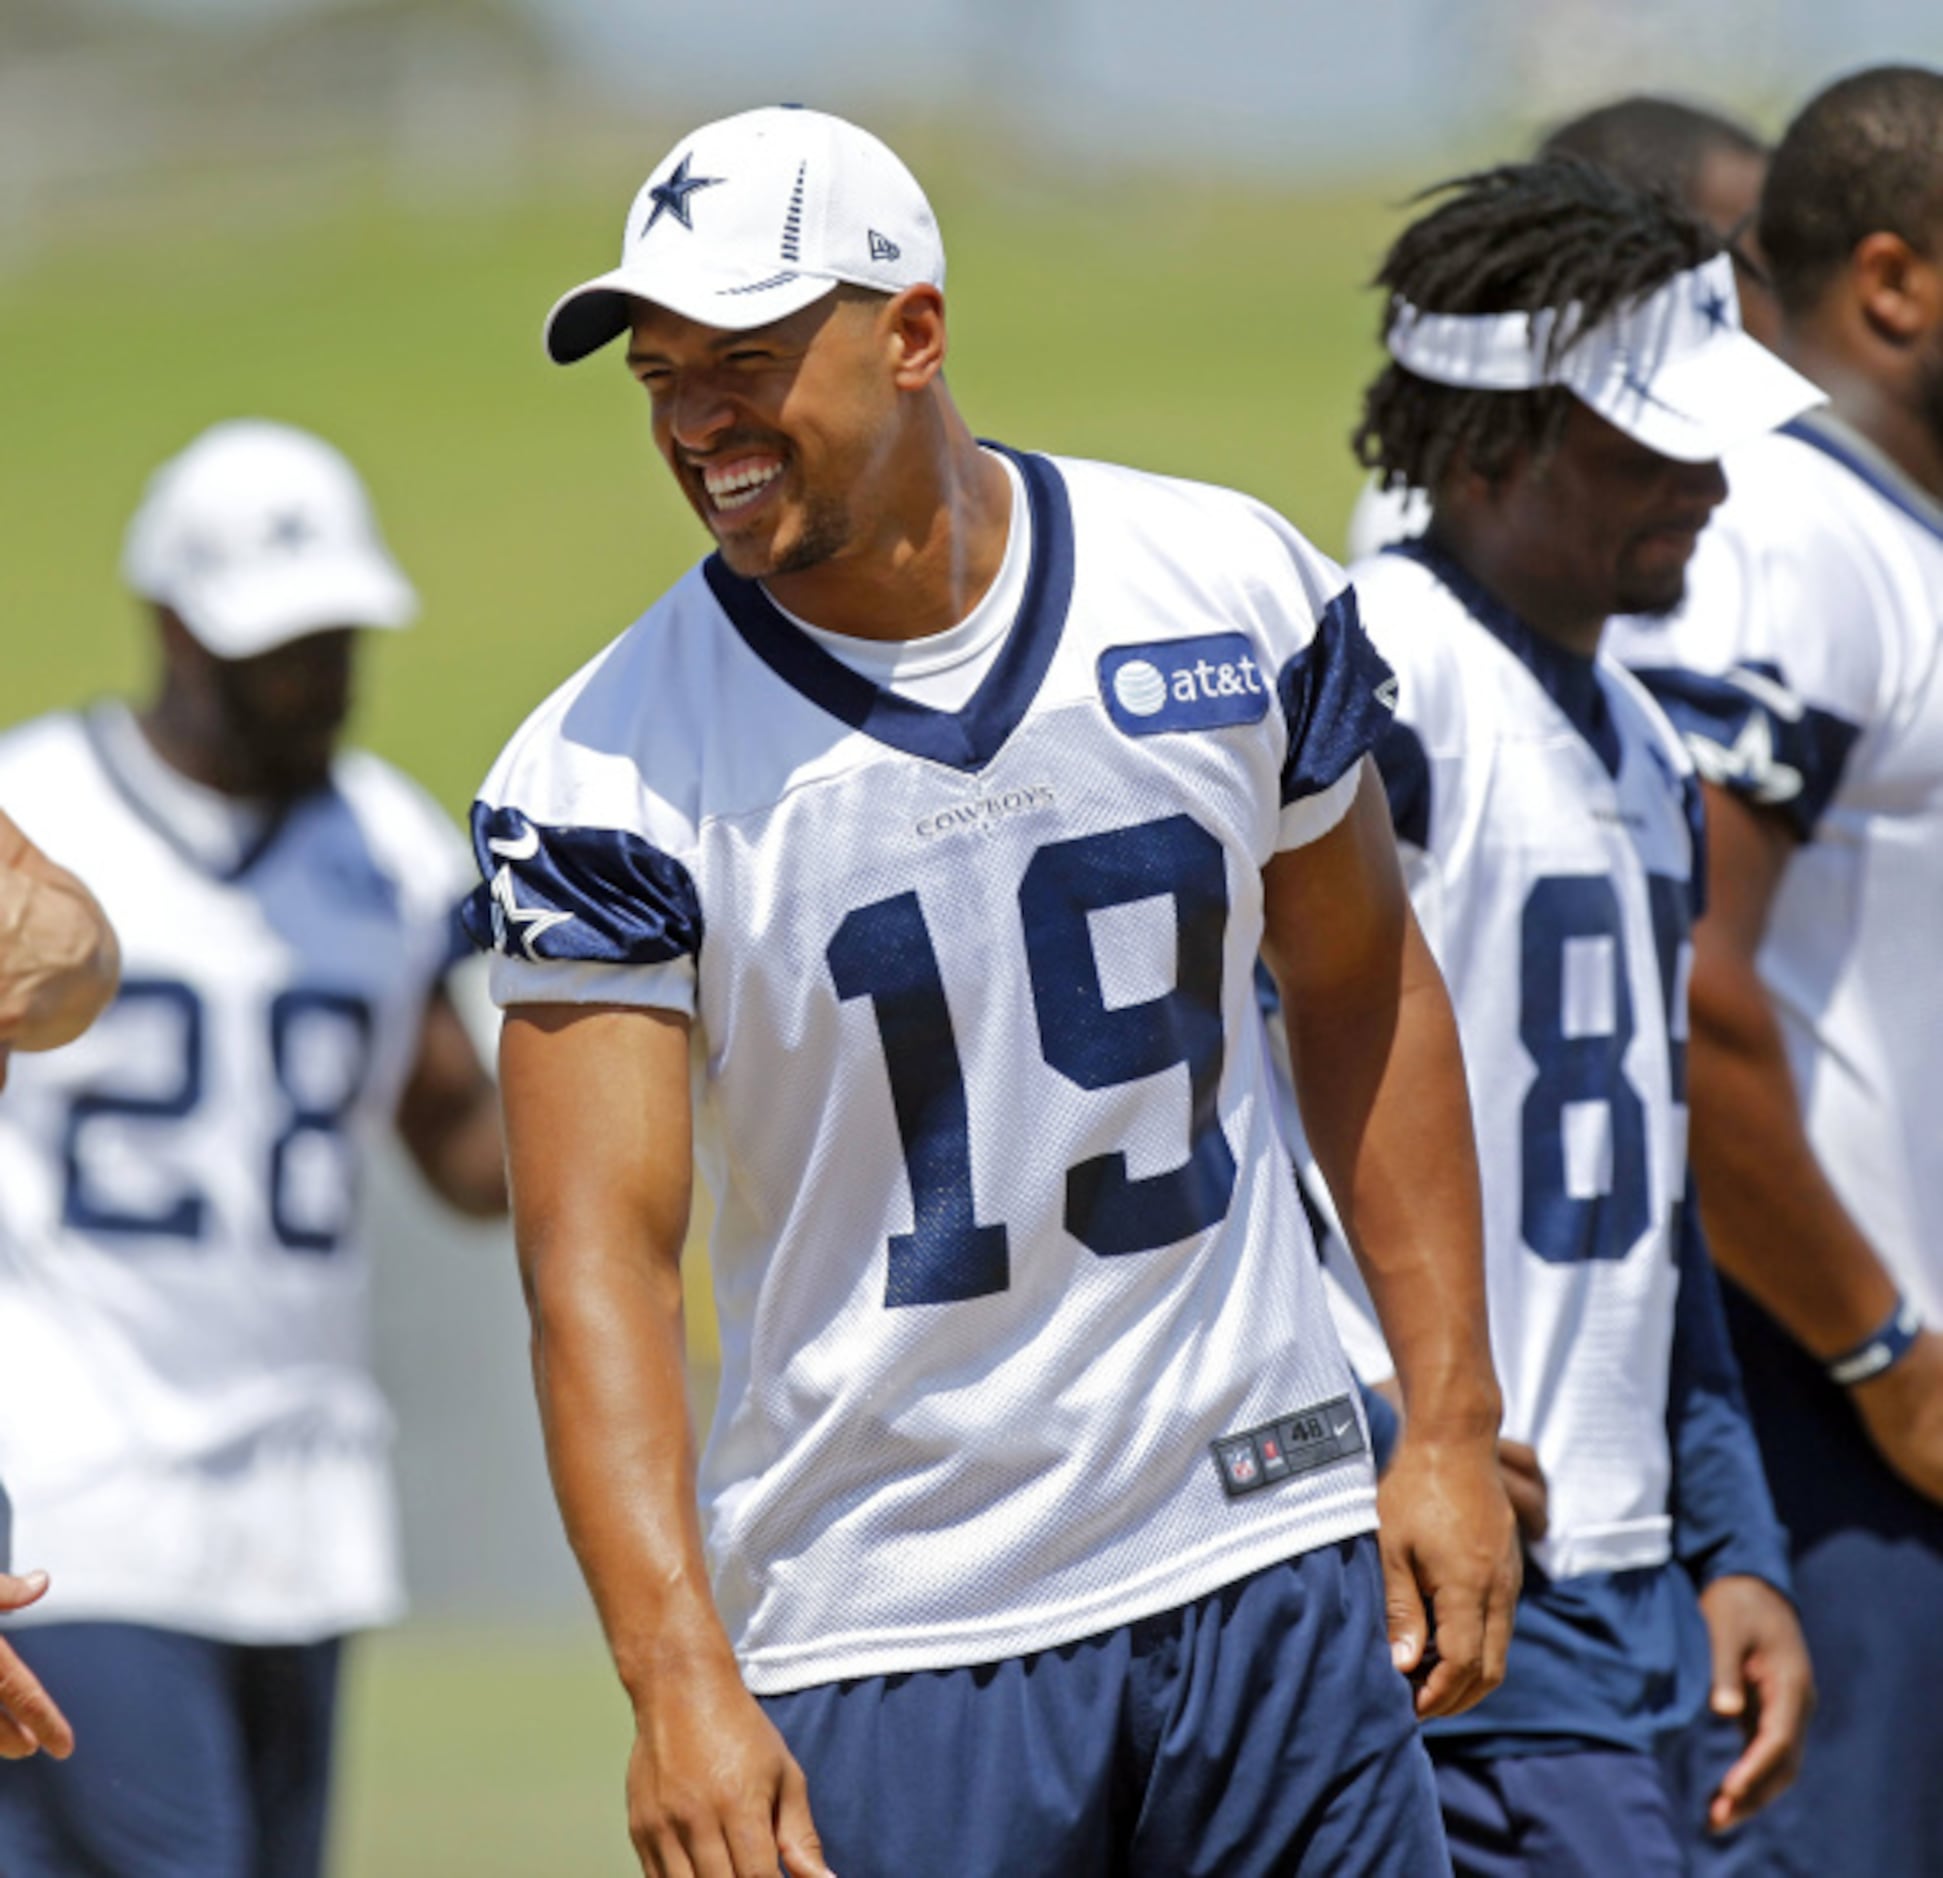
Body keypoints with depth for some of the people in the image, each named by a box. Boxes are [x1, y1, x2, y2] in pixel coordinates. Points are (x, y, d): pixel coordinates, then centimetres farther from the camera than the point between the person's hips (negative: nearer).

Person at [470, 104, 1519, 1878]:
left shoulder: (1233, 597, -1)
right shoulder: (608, 774, -10)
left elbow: (1361, 989, 12)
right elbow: (599, 1255, -16)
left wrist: (1451, 1427, 7)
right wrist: (679, 1680, -28)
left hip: (1263, 1551, 2)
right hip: (881, 1634, -2)